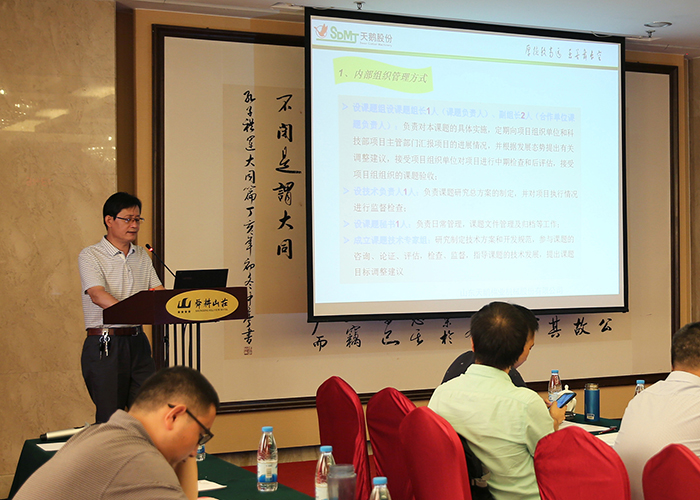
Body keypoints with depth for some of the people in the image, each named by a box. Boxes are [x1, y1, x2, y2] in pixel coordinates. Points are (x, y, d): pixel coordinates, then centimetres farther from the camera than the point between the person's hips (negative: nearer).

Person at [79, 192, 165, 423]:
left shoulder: (142, 256, 16)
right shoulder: (90, 255, -4)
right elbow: (97, 295, -19)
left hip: (137, 341, 5)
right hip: (104, 345, -5)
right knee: (110, 417, -3)